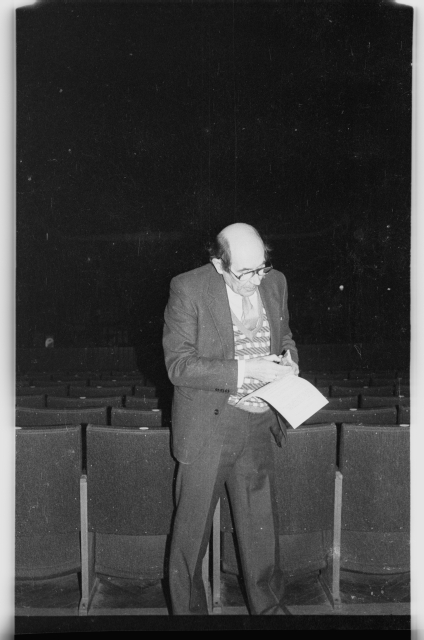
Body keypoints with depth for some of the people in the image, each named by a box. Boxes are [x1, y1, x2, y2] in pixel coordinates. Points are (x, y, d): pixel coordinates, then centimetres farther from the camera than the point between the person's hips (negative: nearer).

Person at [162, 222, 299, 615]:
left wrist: (288, 361, -4)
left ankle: (269, 605, 35)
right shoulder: (188, 289, -14)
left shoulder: (275, 282, 2)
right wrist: (245, 370, -25)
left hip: (258, 425, 4)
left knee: (262, 525, 15)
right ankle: (188, 606, 32)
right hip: (207, 428, -4)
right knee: (193, 528, 10)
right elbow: (179, 366, -18)